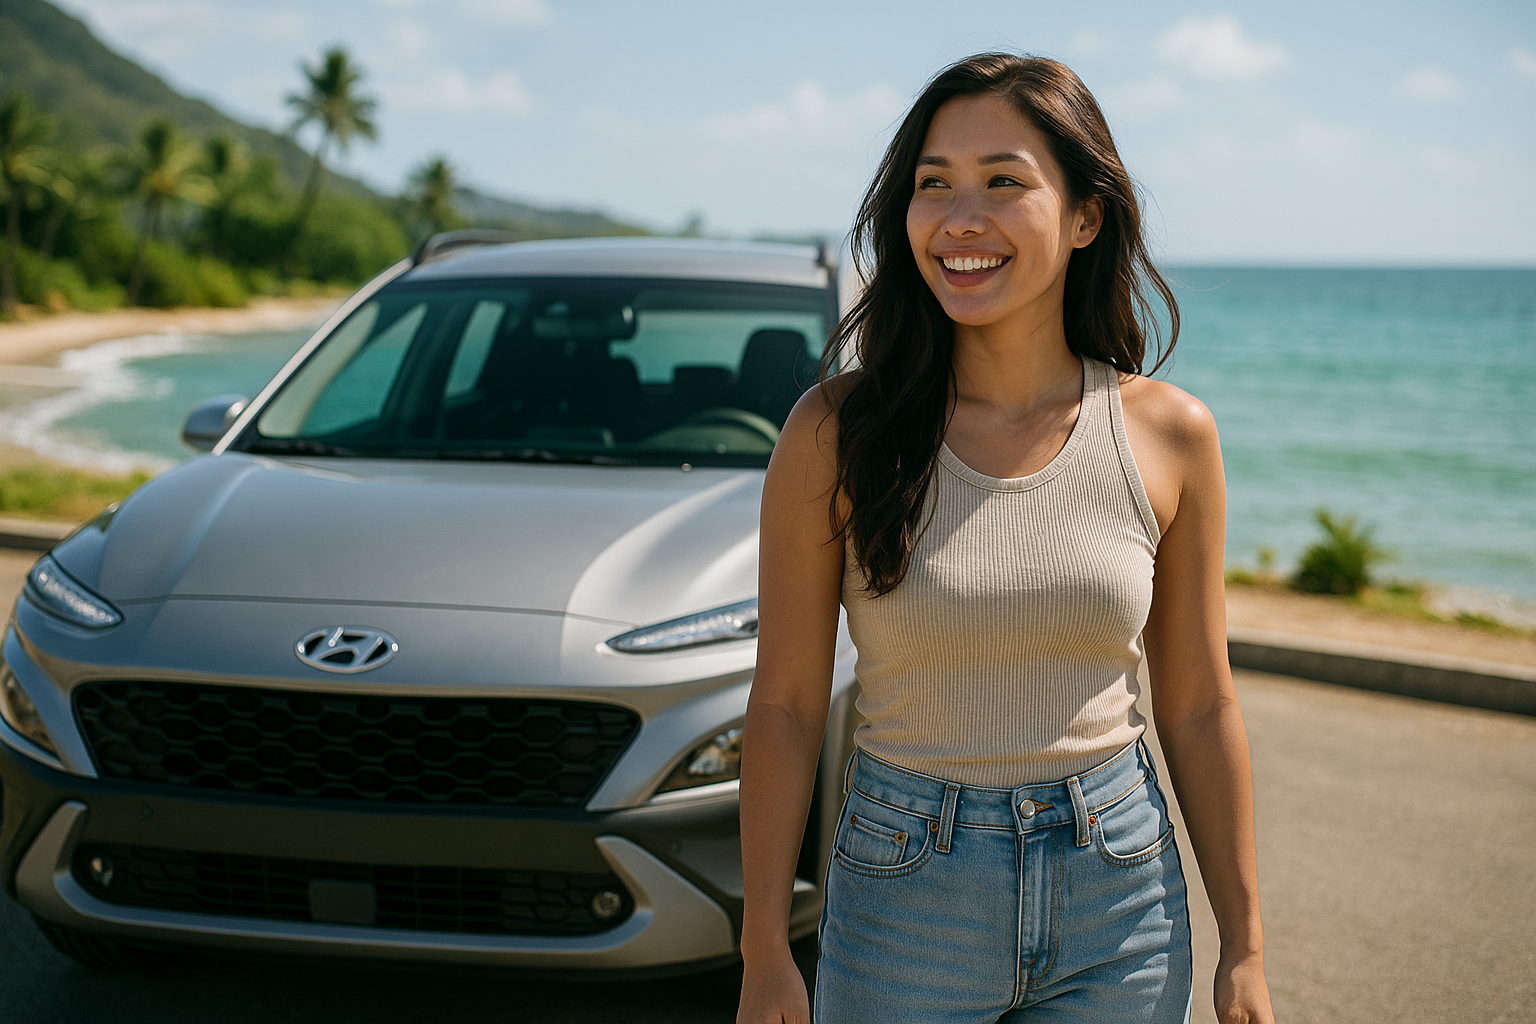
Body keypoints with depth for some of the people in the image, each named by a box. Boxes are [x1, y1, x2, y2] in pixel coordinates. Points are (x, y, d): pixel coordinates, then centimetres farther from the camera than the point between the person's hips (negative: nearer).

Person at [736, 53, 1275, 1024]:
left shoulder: (1171, 435, -5)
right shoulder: (837, 433, -10)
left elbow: (1201, 707, 2)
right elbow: (785, 707, -5)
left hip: (1123, 907, 2)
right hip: (905, 909, -1)